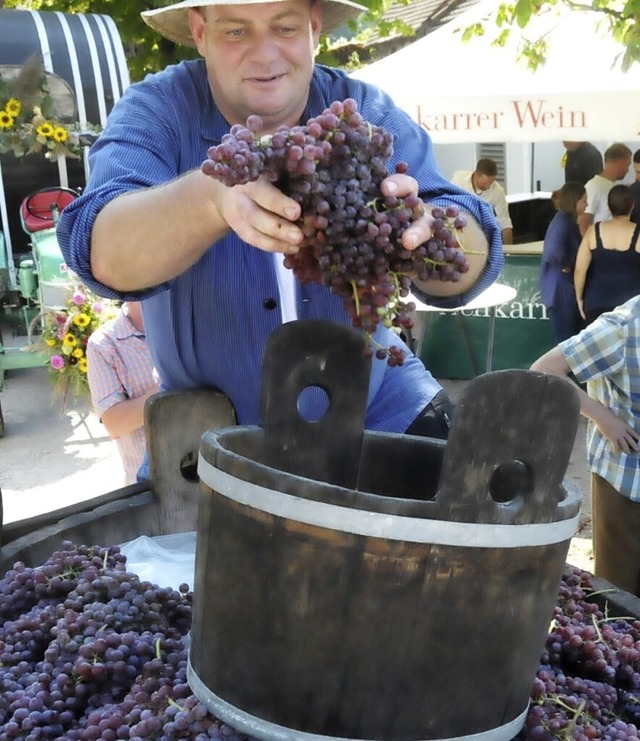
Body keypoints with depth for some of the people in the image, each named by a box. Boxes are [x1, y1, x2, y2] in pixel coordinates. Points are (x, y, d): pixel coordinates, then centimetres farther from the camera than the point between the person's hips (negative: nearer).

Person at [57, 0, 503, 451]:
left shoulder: (368, 113, -9)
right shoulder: (156, 112, -12)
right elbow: (106, 256, -29)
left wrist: (420, 234, -43)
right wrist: (213, 196, -49)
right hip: (215, 427, -1)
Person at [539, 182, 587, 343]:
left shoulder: (567, 220, 10)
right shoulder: (562, 222, -20)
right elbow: (553, 251, -37)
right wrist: (565, 267, -21)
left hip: (567, 288, 10)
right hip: (560, 290, -10)